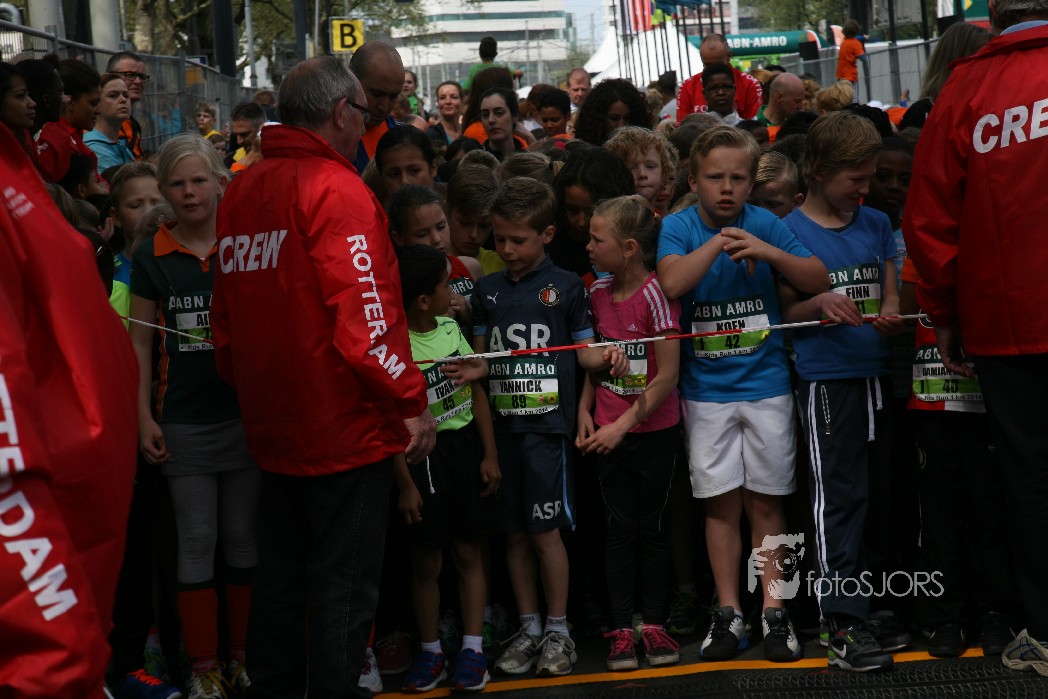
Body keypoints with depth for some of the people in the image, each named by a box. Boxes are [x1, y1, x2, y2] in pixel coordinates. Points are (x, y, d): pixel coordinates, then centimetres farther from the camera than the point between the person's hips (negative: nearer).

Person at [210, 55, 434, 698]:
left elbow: (226, 317, 16)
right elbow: (363, 316, -21)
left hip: (275, 425, 8)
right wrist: (413, 402, -14)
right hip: (346, 427, -8)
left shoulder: (241, 191, 10)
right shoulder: (336, 188, -15)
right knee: (345, 583, 1)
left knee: (280, 575, 18)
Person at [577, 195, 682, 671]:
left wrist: (623, 425, -15)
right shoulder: (598, 294, 2)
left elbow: (668, 375, -16)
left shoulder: (655, 294, -15)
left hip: (654, 430, -4)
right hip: (608, 430, 4)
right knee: (620, 528, 6)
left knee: (651, 526, 7)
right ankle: (622, 629, 11)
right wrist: (584, 411, -1)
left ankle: (653, 624, 19)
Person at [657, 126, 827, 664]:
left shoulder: (766, 224, -2)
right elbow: (672, 283, -20)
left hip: (765, 383, 0)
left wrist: (770, 252, -18)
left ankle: (773, 609, 15)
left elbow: (818, 280, -5)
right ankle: (728, 613, 15)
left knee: (765, 501, 5)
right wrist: (717, 242, -21)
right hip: (705, 391, 0)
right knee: (721, 503, 5)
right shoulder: (679, 226, -2)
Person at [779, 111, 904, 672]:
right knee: (838, 499, -6)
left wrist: (890, 318, -8)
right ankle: (843, 622, -4)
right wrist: (820, 305, -19)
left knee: (881, 494, 10)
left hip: (877, 375, 5)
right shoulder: (789, 231, -2)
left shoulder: (877, 224, 12)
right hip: (825, 380, -5)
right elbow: (784, 312, 0)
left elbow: (891, 296, 14)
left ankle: (877, 602, 22)